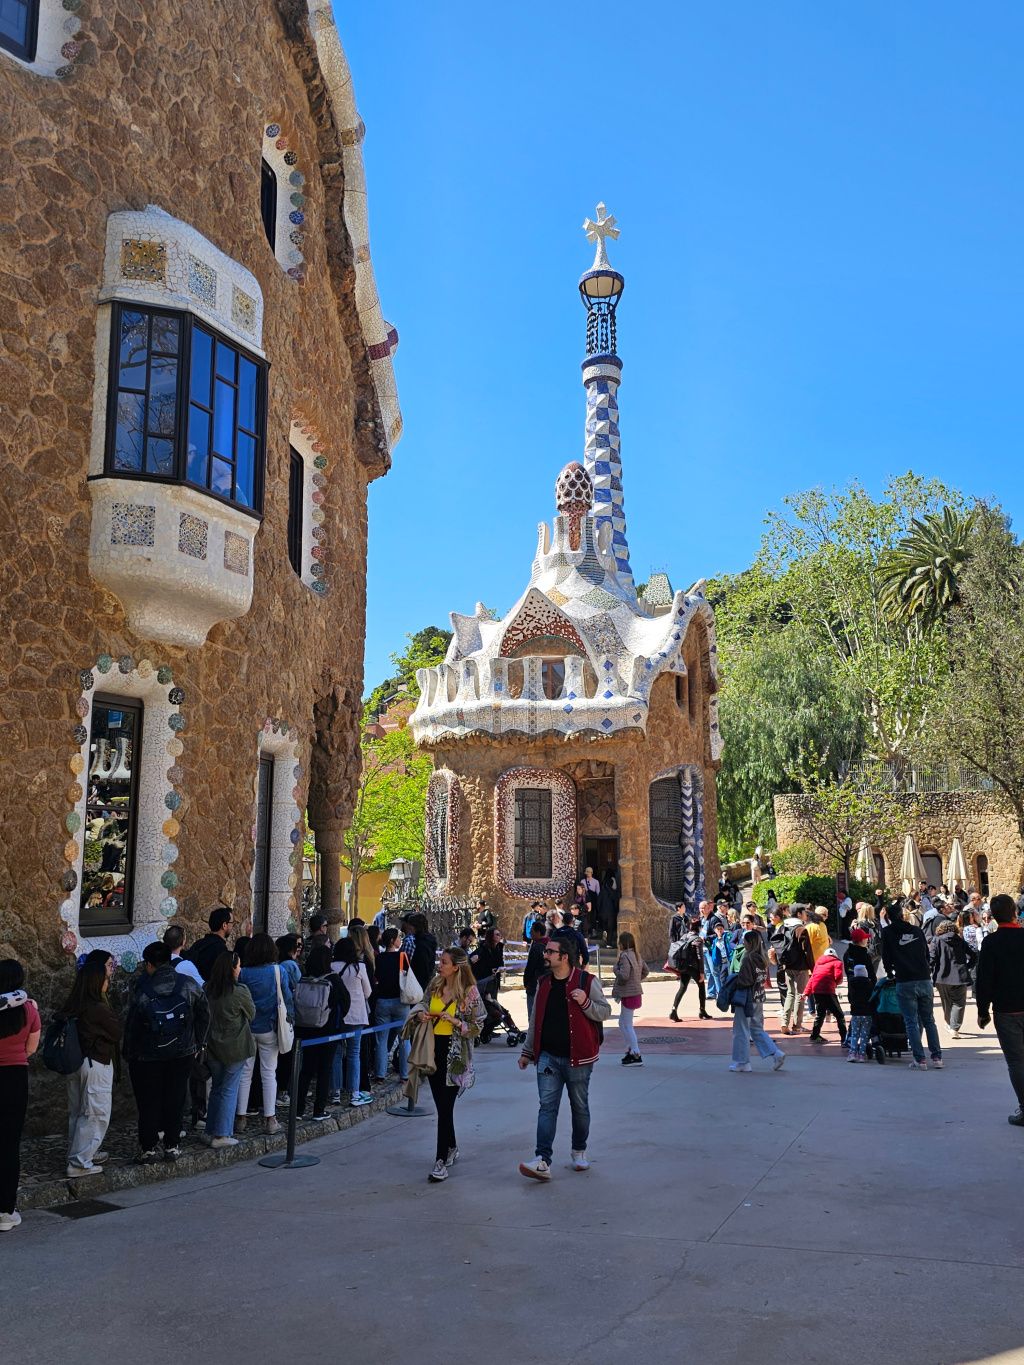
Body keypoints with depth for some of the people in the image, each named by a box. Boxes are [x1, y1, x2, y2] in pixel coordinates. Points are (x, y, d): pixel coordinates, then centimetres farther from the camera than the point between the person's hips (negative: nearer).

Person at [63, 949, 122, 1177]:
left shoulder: (71, 1006, 1)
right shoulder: (99, 1009, -21)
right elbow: (118, 1032, -12)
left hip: (75, 1062, 8)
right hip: (96, 1063, -8)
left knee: (77, 1111, 17)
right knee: (96, 1113, 0)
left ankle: (86, 1152, 30)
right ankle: (79, 1163, 0)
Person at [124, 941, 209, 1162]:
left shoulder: (142, 991, -15)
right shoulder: (189, 985, -7)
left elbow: (132, 1026, -10)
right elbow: (204, 1015, -1)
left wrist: (130, 1053, 4)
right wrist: (197, 1044, 10)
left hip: (148, 1056, -2)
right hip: (182, 1053, 2)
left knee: (148, 1102, 11)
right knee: (175, 1100, 13)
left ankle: (148, 1149, 16)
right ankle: (172, 1146, 18)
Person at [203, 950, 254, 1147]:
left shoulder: (208, 989, -2)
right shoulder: (240, 991, -18)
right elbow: (251, 1015, -3)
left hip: (213, 1046, 6)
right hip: (235, 1047, -5)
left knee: (216, 1088, 18)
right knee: (229, 1090, 4)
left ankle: (210, 1132, 23)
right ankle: (221, 1135, 7)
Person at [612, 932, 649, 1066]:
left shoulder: (625, 956, -18)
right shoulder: (637, 955, 9)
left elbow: (624, 976, -25)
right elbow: (646, 971, 18)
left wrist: (615, 969, -8)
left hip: (629, 995, -9)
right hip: (636, 993, 9)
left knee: (627, 1025, -1)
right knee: (623, 1023, 20)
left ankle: (636, 1056, -1)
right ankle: (630, 1051, 24)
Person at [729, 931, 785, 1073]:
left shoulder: (748, 959, -18)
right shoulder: (763, 958, 6)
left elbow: (744, 981, -20)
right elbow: (765, 979, 14)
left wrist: (735, 980, -1)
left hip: (746, 998, -8)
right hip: (759, 997, 8)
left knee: (741, 1030, 5)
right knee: (757, 1030, 17)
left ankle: (741, 1062, 11)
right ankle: (776, 1054, 9)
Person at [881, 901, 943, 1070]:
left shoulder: (887, 932, 1)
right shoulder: (917, 930, 11)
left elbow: (886, 957, 5)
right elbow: (927, 953, 17)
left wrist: (890, 973, 21)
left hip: (905, 982, -3)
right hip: (925, 980, 3)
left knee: (912, 1022, 1)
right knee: (929, 1020, 14)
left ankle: (920, 1060, -3)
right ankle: (937, 1057, 12)